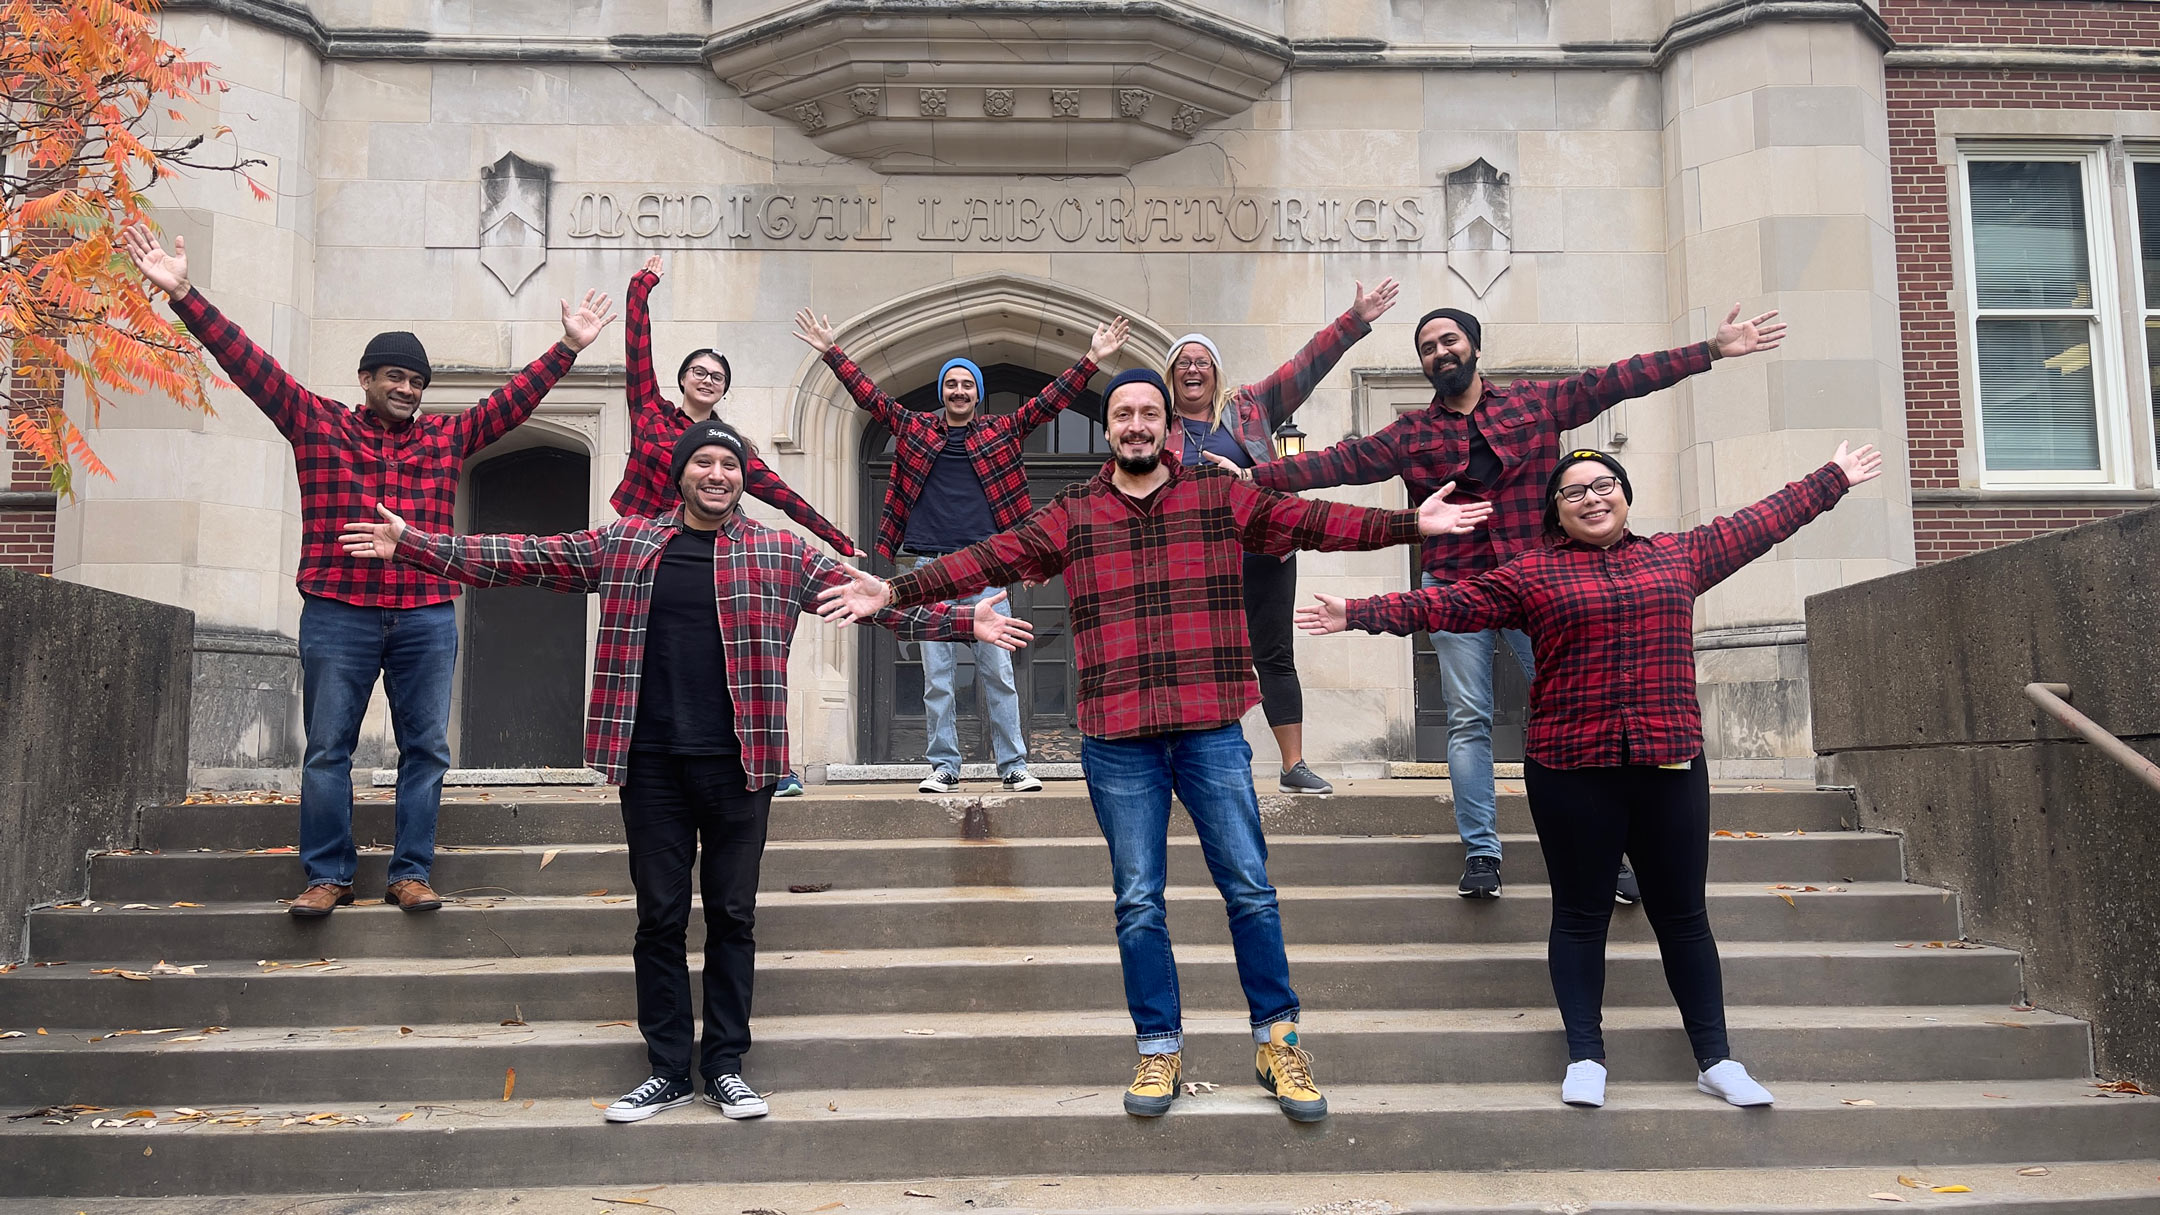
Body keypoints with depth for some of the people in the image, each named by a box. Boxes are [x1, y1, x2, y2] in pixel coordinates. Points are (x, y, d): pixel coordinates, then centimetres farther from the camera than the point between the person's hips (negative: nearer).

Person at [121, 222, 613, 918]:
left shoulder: (448, 437, 12)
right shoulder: (317, 424, 6)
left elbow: (517, 396, 13)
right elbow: (248, 363, 1)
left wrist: (570, 347, 9)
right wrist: (181, 296, -5)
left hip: (427, 618, 2)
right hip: (337, 615, -2)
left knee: (426, 748, 4)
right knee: (328, 749, 3)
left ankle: (410, 874, 13)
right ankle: (328, 876, 12)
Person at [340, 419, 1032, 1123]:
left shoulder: (781, 554, 5)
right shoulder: (626, 545, 7)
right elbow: (522, 559, 7)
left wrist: (964, 622, -4)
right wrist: (409, 545, 1)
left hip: (738, 765, 0)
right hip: (652, 762, 1)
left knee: (733, 916, 6)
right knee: (660, 918, 7)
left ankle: (725, 1067, 19)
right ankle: (667, 1072, 18)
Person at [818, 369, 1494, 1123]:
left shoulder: (1220, 496, 5)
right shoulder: (1072, 515, 6)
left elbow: (1311, 522, 3)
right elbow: (986, 560, 2)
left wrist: (1412, 524, -2)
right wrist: (894, 592, -4)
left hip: (1211, 730, 0)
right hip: (1117, 741, 1)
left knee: (1249, 888, 4)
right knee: (1137, 902, 8)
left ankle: (1276, 1040, 19)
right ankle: (1159, 1048, 22)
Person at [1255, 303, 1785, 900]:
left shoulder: (1536, 402, 9)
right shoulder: (1409, 434, 9)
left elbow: (1616, 380, 6)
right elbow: (1338, 462, 4)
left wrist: (1712, 350, 1)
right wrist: (1252, 475, -5)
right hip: (1455, 589, 0)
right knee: (1467, 721, 0)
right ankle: (1480, 852, 6)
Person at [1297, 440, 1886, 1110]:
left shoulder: (1678, 554, 13)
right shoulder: (1531, 574, 4)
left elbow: (1761, 522, 24)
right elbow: (1448, 604, 2)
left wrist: (1833, 478, 31)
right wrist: (1358, 614, -4)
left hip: (1670, 767, 2)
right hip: (1573, 772, -2)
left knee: (1682, 914, 9)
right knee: (1581, 914, 6)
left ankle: (1716, 1060, 19)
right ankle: (1585, 1058, 14)